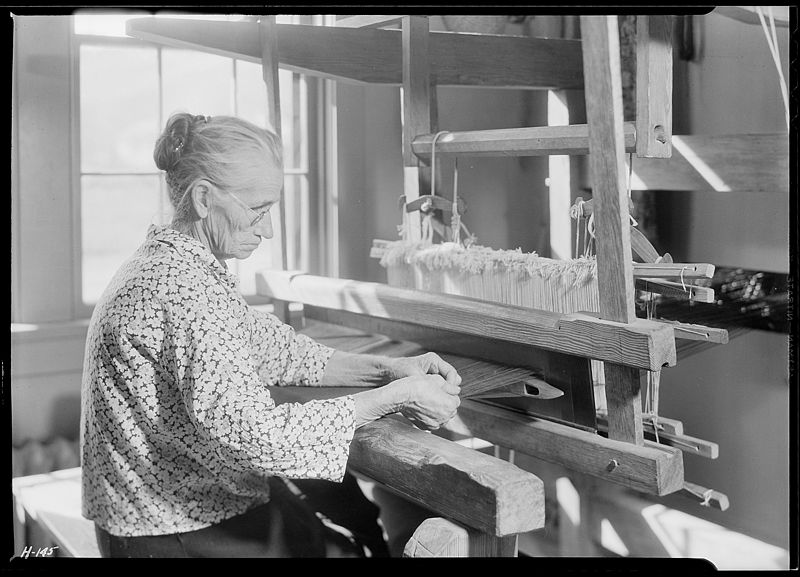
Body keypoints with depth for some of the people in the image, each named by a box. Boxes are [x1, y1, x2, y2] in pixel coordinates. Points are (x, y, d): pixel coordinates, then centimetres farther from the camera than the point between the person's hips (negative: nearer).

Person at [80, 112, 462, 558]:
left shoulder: (169, 265, 7)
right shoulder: (183, 287, -25)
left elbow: (273, 350, 10)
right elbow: (255, 435, -31)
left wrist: (386, 369, -1)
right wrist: (394, 397, -24)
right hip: (177, 535, -9)